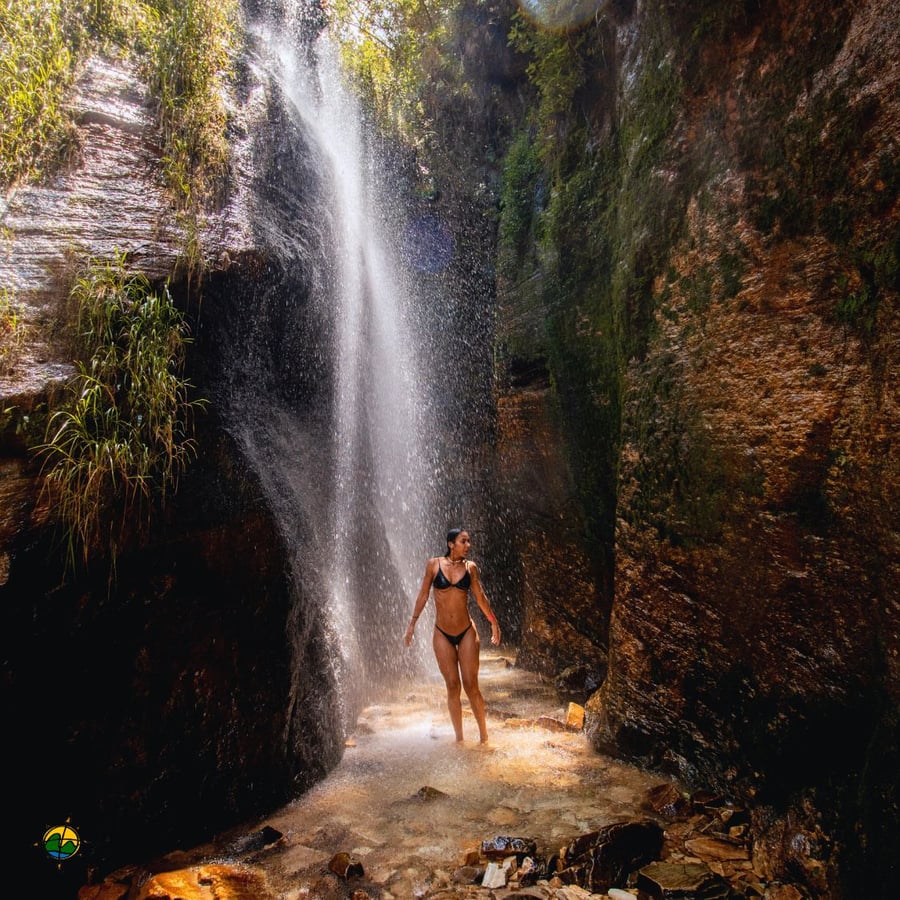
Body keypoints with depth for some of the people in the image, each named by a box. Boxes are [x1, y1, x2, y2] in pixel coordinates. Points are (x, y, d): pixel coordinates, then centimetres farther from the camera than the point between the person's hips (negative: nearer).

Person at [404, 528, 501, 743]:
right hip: (442, 634, 0)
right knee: (452, 686, 4)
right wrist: (412, 623, 5)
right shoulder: (434, 564, -4)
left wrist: (494, 622, 12)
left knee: (471, 685, 0)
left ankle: (484, 737, 14)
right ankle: (459, 738, 16)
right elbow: (423, 595, 4)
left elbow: (481, 597, 8)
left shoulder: (470, 567, -1)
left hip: (467, 632, 0)